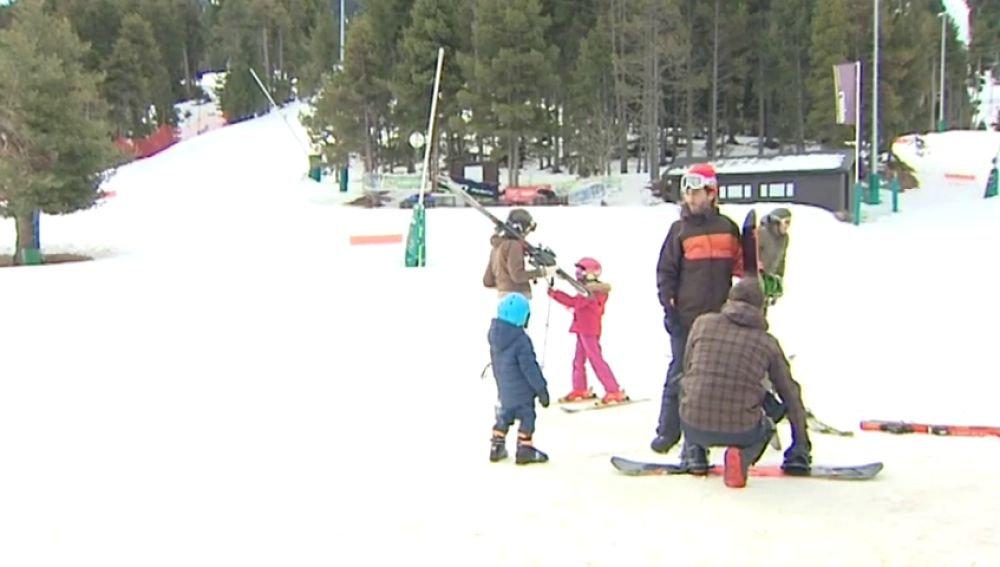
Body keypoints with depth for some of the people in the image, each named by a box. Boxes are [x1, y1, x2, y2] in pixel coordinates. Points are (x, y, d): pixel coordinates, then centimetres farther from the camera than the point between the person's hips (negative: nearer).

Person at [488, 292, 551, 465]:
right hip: (521, 389, -7)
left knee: (505, 415, 20)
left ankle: (496, 446, 24)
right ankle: (524, 449, 10)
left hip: (504, 387, 7)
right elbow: (530, 367, -21)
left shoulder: (494, 333, -2)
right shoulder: (521, 340, -25)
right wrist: (541, 389, -12)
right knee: (527, 416, 6)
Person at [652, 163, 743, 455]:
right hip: (686, 316, -2)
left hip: (720, 316, 2)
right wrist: (668, 304, -5)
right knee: (679, 374, 0)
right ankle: (668, 430, 8)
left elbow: (741, 265, 15)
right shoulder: (679, 230, 1)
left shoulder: (728, 228, 6)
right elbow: (665, 270, 2)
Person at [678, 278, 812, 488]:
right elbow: (790, 394, 14)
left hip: (694, 425, 2)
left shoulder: (703, 323, 6)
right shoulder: (768, 342, 6)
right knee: (764, 426, 34)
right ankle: (742, 456, 2)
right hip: (741, 430, -2)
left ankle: (693, 451, 14)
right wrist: (802, 447, 27)